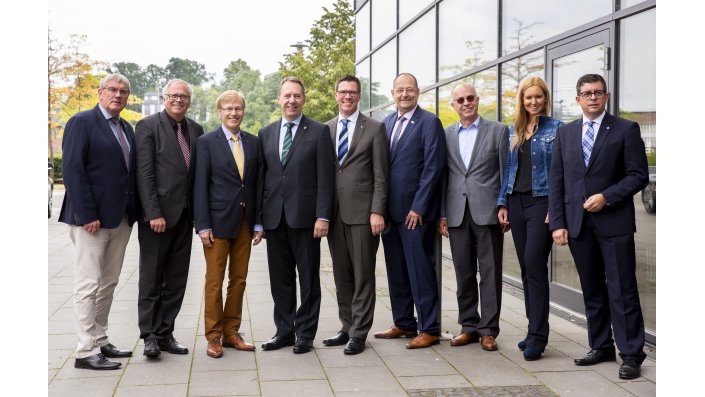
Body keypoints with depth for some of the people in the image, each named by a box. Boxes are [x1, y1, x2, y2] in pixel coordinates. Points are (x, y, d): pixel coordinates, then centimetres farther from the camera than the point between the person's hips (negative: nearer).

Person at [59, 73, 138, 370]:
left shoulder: (126, 128, 16)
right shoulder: (81, 122, -5)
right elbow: (72, 170, -13)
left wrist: (133, 212, 5)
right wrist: (87, 215, -19)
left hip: (121, 218, 8)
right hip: (92, 218, -7)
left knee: (108, 283, 13)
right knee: (89, 284, -3)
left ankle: (100, 342, 23)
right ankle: (86, 351, 3)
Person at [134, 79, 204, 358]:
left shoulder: (195, 130, 12)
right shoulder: (148, 126, -4)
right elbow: (144, 173, -10)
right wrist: (154, 213, -16)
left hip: (185, 215, 5)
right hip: (157, 214, -5)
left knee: (176, 280, 9)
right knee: (151, 279, 3)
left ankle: (165, 334, 18)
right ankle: (150, 335, 12)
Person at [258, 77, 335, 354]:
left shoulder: (319, 132, -1)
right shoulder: (266, 133, 12)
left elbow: (325, 178, -5)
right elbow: (262, 177, 12)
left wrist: (322, 216, -12)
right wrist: (259, 217, 6)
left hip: (304, 216, -4)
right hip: (274, 217, 4)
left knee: (308, 278, 5)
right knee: (280, 279, 11)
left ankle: (305, 334, 15)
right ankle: (284, 331, 22)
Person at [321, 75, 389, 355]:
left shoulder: (374, 129, 0)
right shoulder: (325, 129, 13)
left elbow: (380, 175, -4)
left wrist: (377, 211, -11)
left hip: (362, 213, -4)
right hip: (334, 213, 5)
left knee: (363, 275, 0)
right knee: (341, 275, 11)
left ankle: (359, 333, 8)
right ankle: (347, 327, 22)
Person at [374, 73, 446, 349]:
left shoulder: (429, 122, -6)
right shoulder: (387, 122, 14)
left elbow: (433, 168, -12)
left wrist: (418, 208, -15)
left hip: (415, 211, -7)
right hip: (390, 209, 7)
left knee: (421, 271, -2)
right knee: (396, 271, 12)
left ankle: (429, 329, 8)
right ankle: (403, 324, 24)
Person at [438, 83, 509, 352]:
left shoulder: (498, 130, 4)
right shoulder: (445, 135, 12)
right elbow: (443, 177, 11)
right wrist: (442, 214, 6)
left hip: (487, 212, -3)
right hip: (457, 214, 3)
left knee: (490, 272, 0)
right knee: (464, 273, 8)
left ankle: (488, 330, 7)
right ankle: (469, 326, 19)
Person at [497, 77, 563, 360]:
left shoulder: (555, 128, -1)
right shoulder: (513, 131, 14)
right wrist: (502, 204, 8)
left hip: (542, 202, -5)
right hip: (517, 202, 6)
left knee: (534, 264, -12)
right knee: (526, 267, 8)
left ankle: (537, 336, -5)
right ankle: (536, 329, 19)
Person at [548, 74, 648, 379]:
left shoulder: (626, 130, 1)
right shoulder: (565, 133, 11)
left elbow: (638, 175, -3)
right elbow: (556, 182, 8)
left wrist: (606, 197, -16)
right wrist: (557, 223, 0)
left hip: (614, 222, -4)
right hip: (578, 223, 4)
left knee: (622, 290, -1)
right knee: (592, 290, 11)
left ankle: (631, 355, 7)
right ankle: (601, 346, 23)